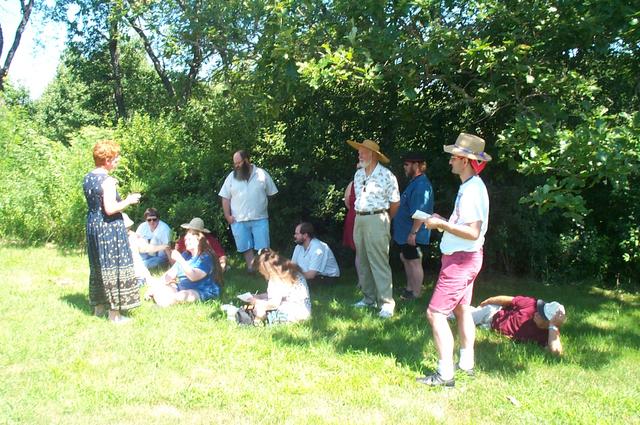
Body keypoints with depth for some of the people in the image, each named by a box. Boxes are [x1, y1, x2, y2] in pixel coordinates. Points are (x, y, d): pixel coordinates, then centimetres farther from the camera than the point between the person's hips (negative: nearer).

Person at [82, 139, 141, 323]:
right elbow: (110, 209, -23)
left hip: (92, 224, 9)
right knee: (114, 266, -1)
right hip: (109, 227, -9)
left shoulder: (87, 178, 8)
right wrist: (128, 200, -10)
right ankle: (115, 313, 3)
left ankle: (99, 306, 29)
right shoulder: (107, 181, -18)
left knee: (98, 266, 18)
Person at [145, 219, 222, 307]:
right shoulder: (186, 255, 17)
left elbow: (193, 277, -24)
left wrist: (180, 260, -29)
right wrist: (154, 286, 1)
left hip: (201, 292, -8)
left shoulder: (206, 257, -9)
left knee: (180, 297, -37)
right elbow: (171, 273, 14)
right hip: (181, 288, 8)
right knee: (155, 287, -8)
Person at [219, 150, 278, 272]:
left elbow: (271, 193, 7)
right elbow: (225, 197, 4)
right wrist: (227, 215, -2)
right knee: (246, 247, 6)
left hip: (260, 218, -1)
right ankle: (251, 270, 15)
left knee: (263, 246, -1)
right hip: (239, 220, 1)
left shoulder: (262, 174, 0)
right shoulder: (231, 177, 3)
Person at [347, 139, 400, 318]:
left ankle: (386, 303, -6)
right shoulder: (358, 174, 12)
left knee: (379, 263, -9)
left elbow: (395, 203, -1)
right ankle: (369, 298, 22)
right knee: (363, 262, 11)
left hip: (376, 220, -7)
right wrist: (359, 215, 17)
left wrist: (385, 220, 10)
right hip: (359, 220, 7)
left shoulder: (386, 175, -8)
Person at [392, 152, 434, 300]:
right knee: (405, 259, 20)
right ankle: (410, 288, 33)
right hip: (405, 232, 11)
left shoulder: (421, 185, -21)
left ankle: (416, 293, 11)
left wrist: (413, 233, -25)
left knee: (414, 262, 0)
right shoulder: (415, 182, 12)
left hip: (414, 235, -11)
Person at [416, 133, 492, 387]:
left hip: (461, 260, -11)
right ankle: (466, 364, 33)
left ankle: (445, 374, -7)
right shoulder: (469, 186, 10)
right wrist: (443, 222, 6)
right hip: (463, 258, 11)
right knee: (461, 309, 20)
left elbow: (473, 232, -29)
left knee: (435, 312, -10)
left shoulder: (472, 190, -23)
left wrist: (441, 224, -22)